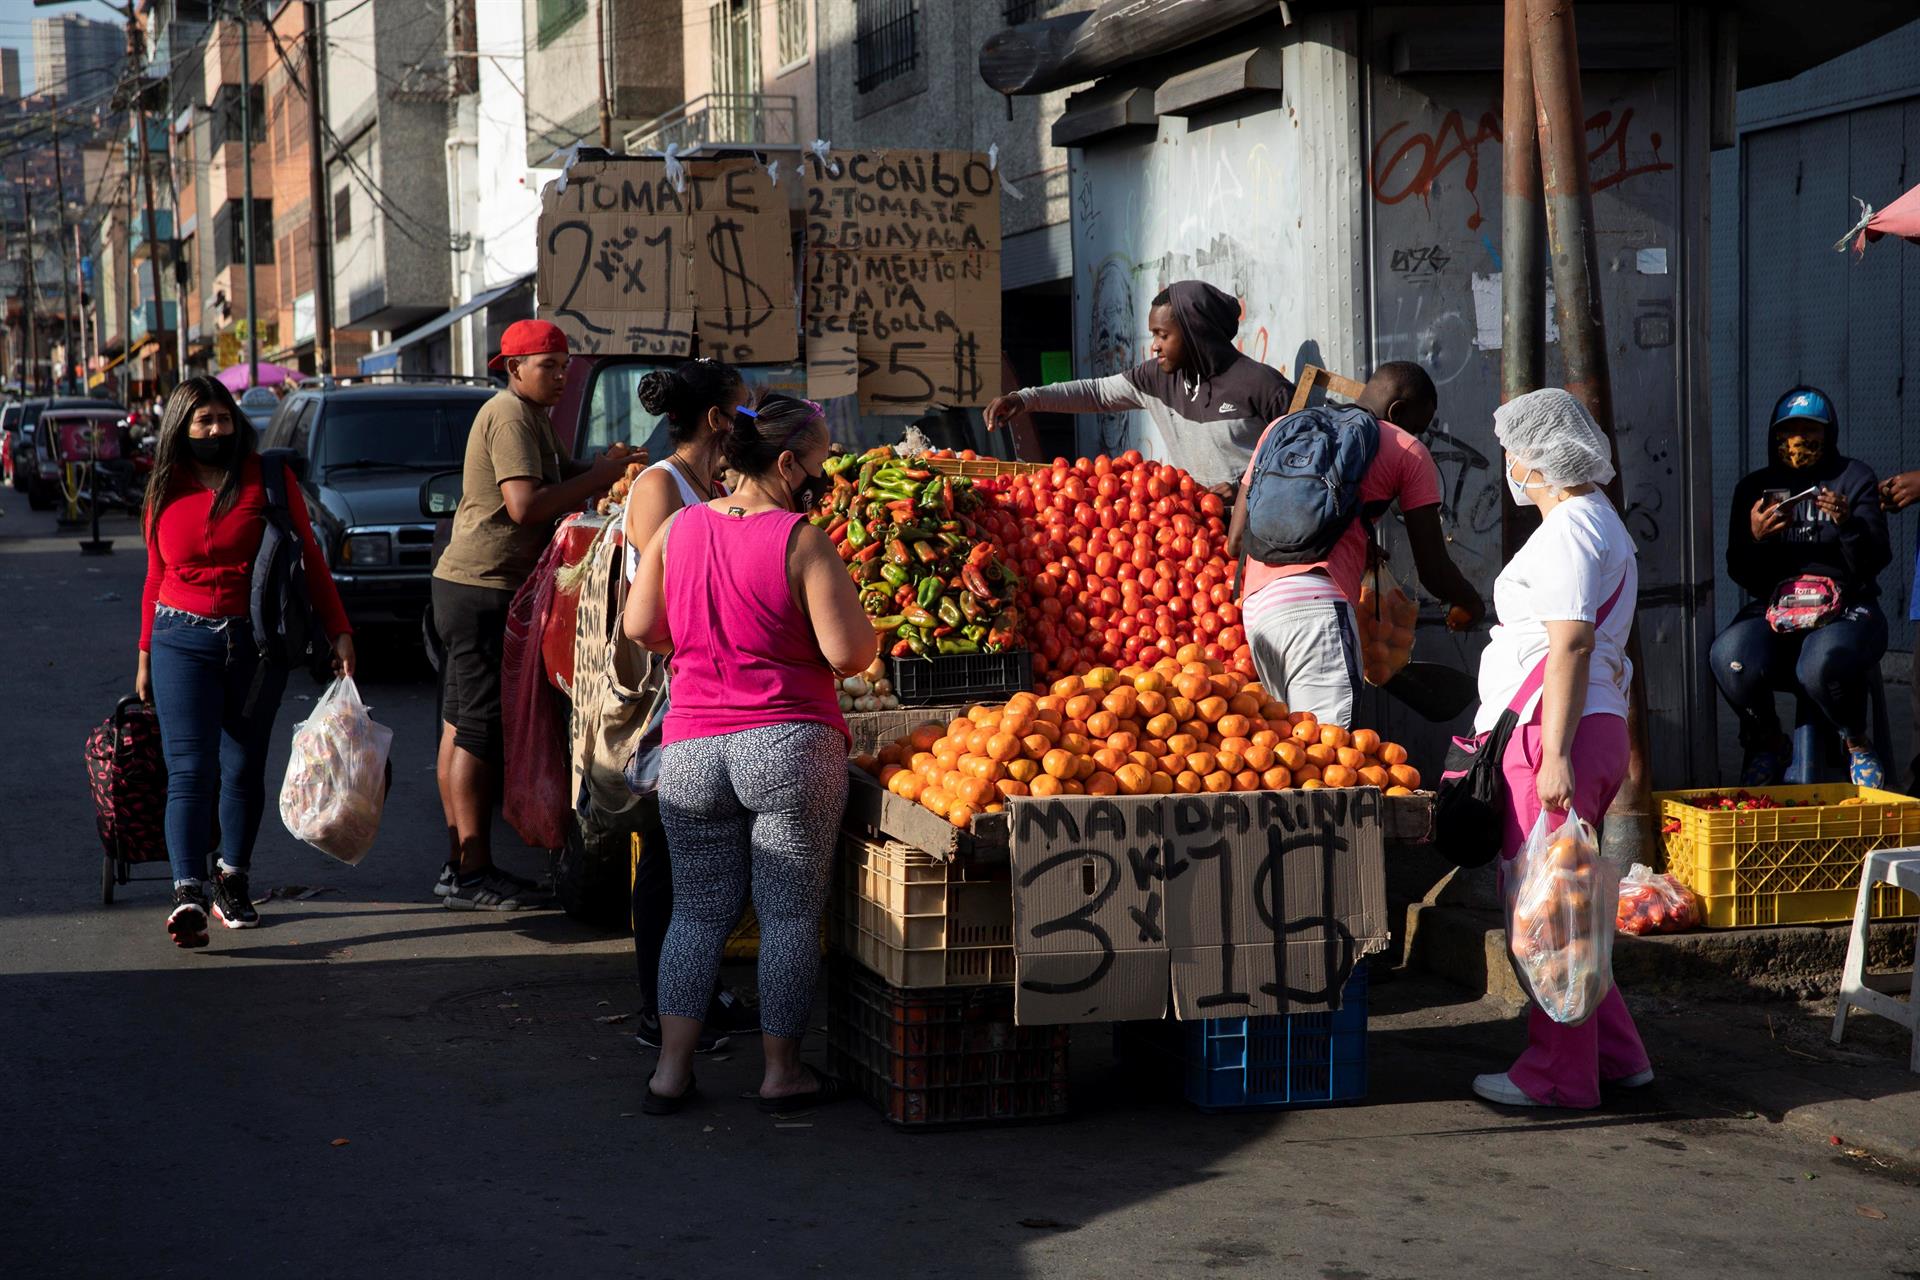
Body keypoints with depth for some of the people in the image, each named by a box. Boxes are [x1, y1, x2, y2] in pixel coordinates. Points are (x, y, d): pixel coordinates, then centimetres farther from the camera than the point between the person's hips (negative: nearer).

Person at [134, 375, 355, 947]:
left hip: (255, 642, 0)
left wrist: (338, 630, -6)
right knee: (189, 770, -11)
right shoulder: (165, 491, 8)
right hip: (183, 641, 0)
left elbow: (309, 558, 1)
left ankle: (232, 883, 22)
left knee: (244, 768, 7)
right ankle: (187, 894, -21)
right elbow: (156, 577, 17)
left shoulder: (266, 479, 1)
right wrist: (145, 655, 18)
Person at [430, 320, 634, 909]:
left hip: (469, 588, 11)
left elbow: (560, 478, 18)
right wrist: (599, 476, -18)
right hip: (483, 589, -11)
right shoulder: (511, 416, -14)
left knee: (461, 728, 11)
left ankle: (461, 864, 17)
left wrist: (605, 467, -1)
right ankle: (472, 876, -7)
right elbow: (525, 506, -24)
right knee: (480, 730, -9)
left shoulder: (533, 417, 20)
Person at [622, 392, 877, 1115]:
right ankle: (782, 1070, 13)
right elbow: (850, 653, -13)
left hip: (690, 749, 5)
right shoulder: (801, 541, -11)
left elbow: (640, 628, 11)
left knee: (698, 908, 13)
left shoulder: (678, 528, 5)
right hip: (789, 747, -5)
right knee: (790, 912, 6)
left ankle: (671, 1069, 10)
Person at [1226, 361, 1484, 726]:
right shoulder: (1407, 451, 13)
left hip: (1255, 608, 6)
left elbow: (1236, 542, 26)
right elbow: (1433, 570, 11)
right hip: (1317, 606, -6)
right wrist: (1471, 604, 34)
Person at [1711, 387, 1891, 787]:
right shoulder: (1754, 487, 13)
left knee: (1823, 666, -38)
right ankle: (1767, 743, -1)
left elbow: (1875, 562, -1)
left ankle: (1857, 743, -3)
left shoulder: (1855, 478, 8)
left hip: (1845, 608, -2)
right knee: (1730, 657, -33)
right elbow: (1741, 574, 8)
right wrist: (1755, 539, -13)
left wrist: (1847, 523, -21)